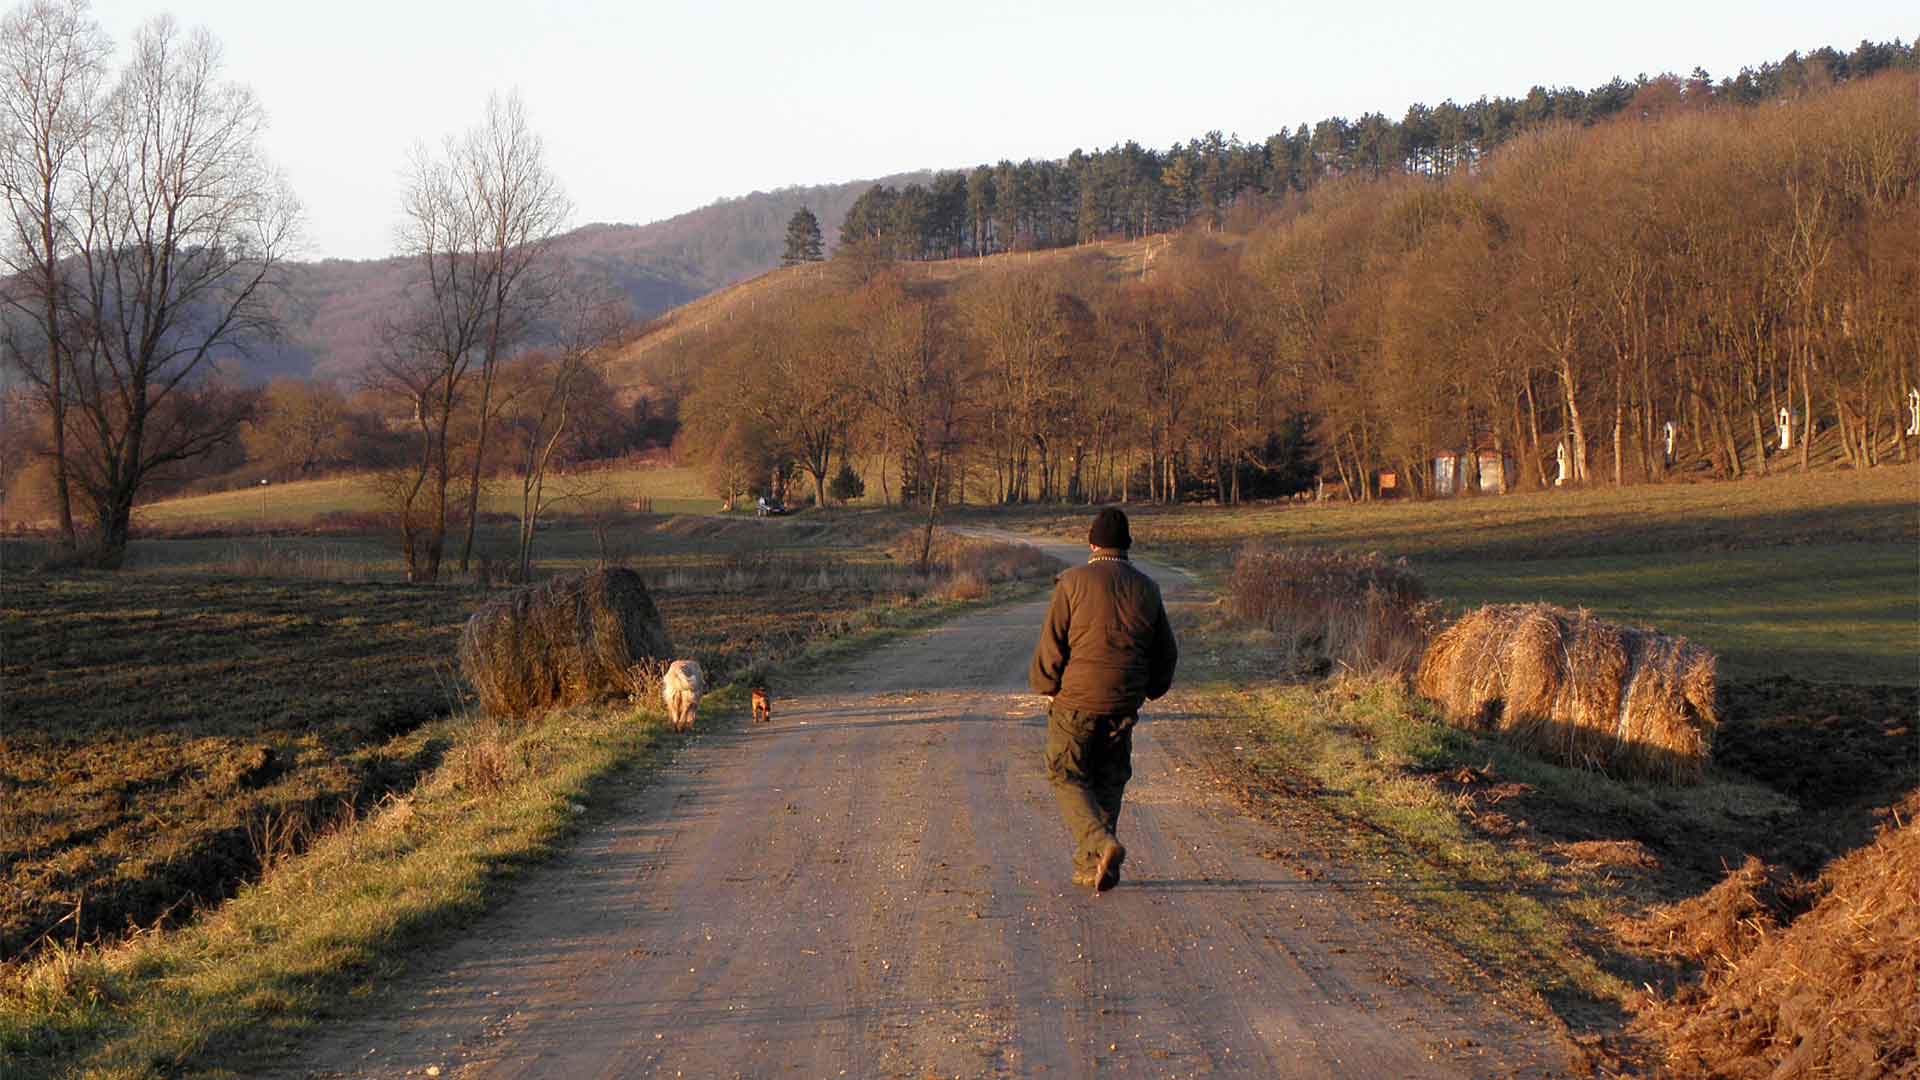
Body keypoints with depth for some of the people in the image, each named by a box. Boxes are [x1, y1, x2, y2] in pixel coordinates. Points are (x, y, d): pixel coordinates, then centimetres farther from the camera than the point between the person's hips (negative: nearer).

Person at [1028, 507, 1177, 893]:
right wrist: (1149, 689, 27)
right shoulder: (1146, 589, 4)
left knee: (1068, 779, 6)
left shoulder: (1073, 582, -8)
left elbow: (1052, 644, -8)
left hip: (1075, 701, -4)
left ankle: (1100, 844, -16)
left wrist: (1043, 684, 8)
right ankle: (1090, 867, 14)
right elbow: (1167, 654, 11)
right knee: (1108, 782, 15)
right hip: (1123, 705, 4)